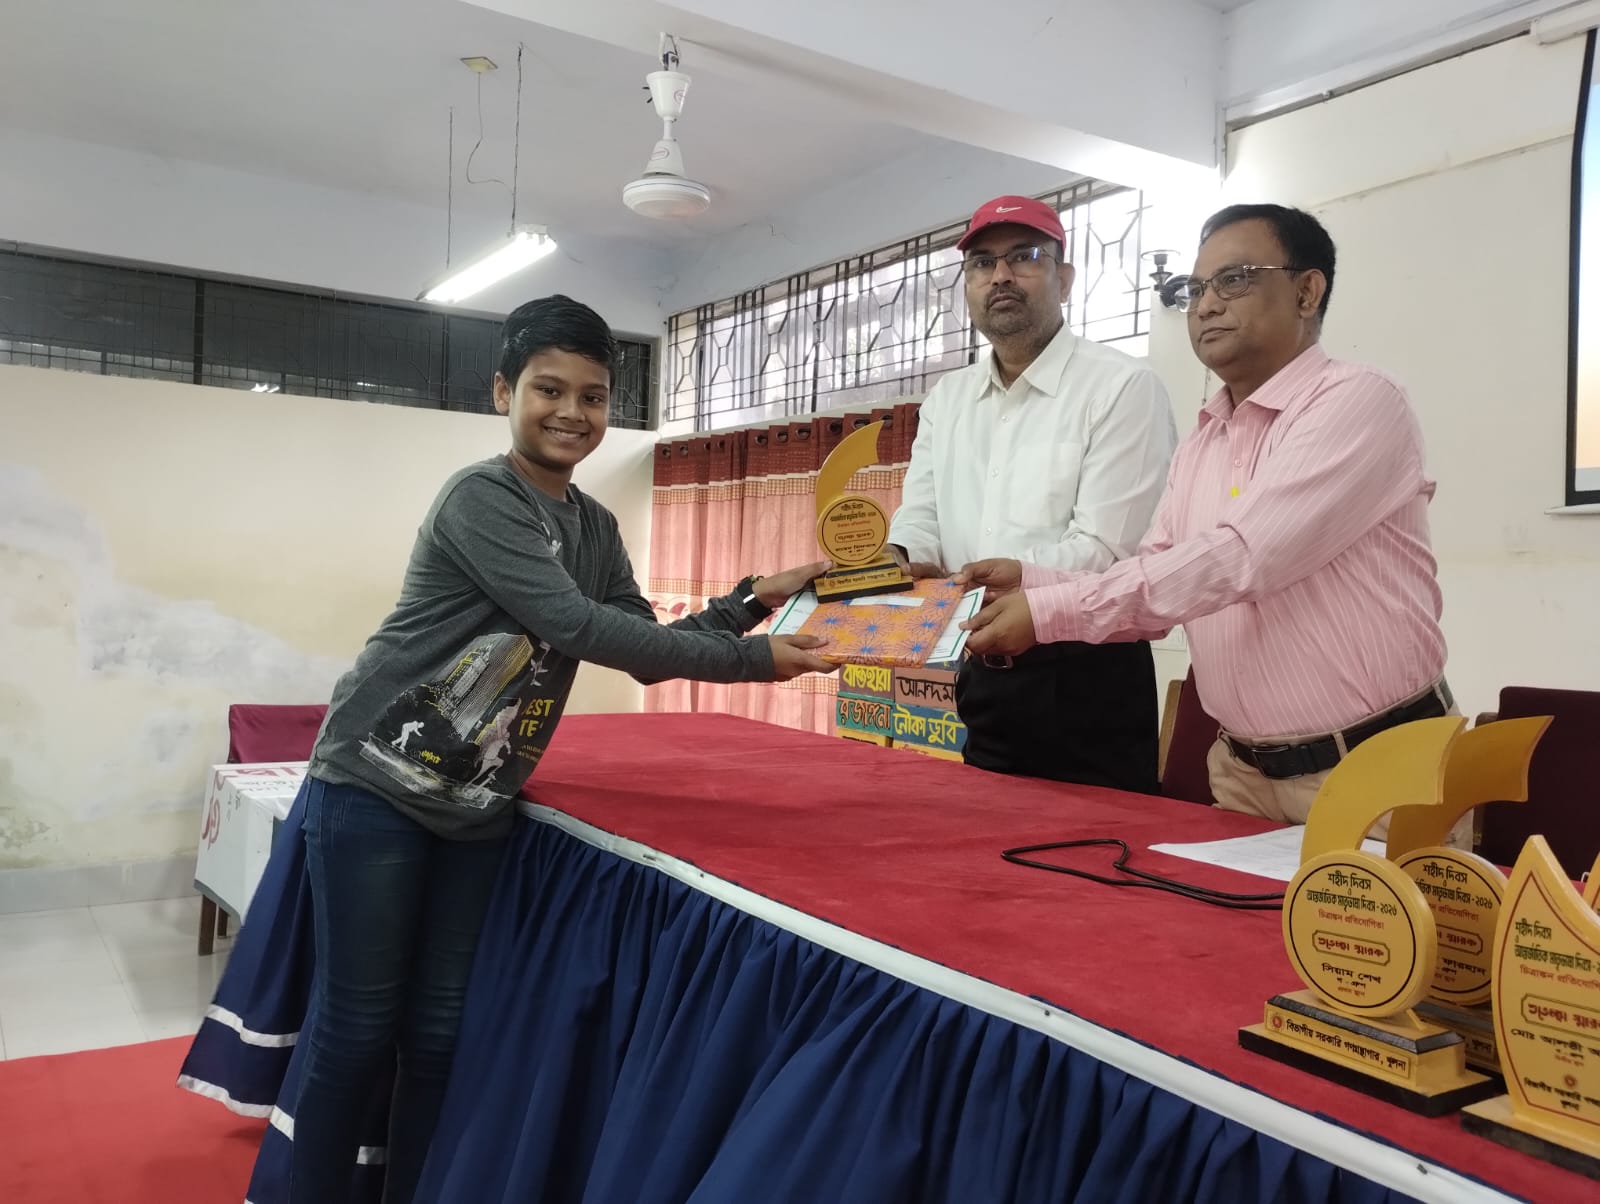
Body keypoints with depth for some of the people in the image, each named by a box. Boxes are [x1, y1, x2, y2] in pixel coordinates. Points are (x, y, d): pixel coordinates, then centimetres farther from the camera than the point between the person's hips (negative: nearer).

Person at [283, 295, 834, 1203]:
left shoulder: (598, 528, 7)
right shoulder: (480, 498, -16)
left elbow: (646, 648, 8)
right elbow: (579, 627, -26)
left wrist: (751, 603, -4)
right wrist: (753, 662, -24)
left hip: (478, 808, 6)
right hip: (376, 788, -6)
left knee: (440, 1029, 11)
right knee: (358, 1025, 2)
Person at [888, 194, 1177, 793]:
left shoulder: (1123, 387, -9)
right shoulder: (946, 398, 12)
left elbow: (1102, 552, -17)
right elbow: (918, 525, 6)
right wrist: (893, 569, -18)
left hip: (1087, 685, -6)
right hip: (982, 683, 6)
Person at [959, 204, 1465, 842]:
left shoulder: (1358, 403, -14)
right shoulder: (1199, 447, 10)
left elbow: (1238, 559, -26)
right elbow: (1154, 586, 7)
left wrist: (1049, 612, -25)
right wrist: (1030, 582, -10)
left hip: (1377, 774, -6)